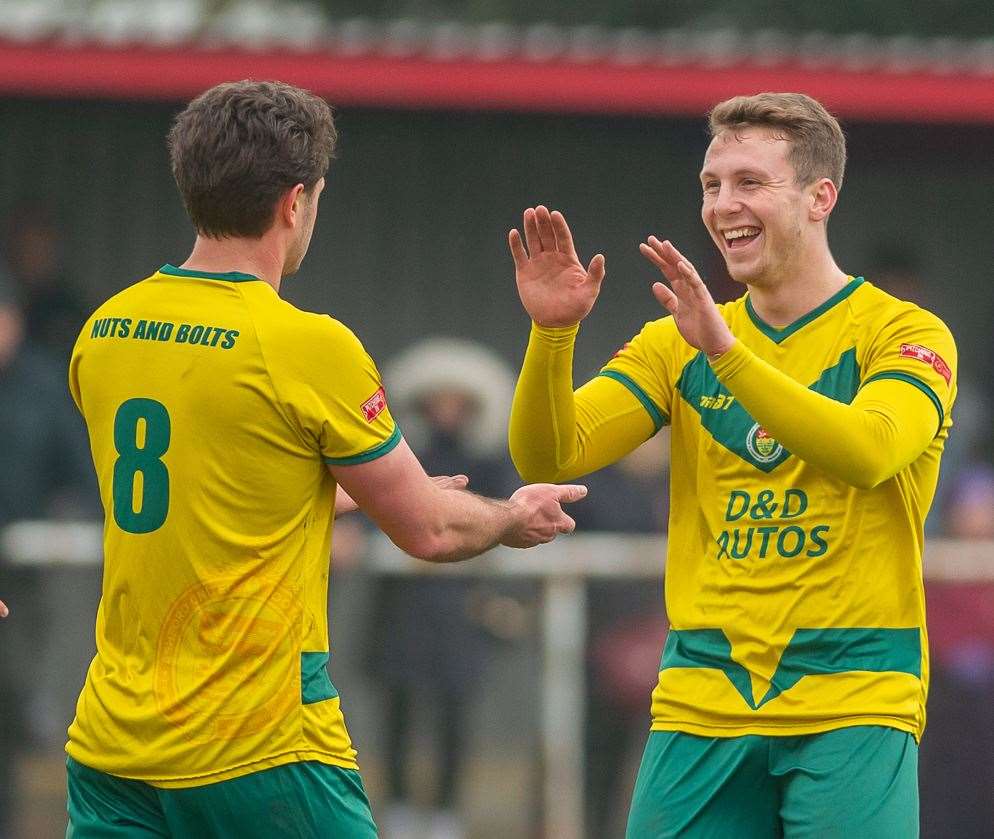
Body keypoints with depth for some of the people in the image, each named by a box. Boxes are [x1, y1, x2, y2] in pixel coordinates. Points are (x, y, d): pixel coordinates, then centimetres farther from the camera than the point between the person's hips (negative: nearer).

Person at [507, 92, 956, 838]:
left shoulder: (905, 334, -2)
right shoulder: (676, 343, 11)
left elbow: (867, 454, -22)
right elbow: (549, 458, 1)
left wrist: (724, 349, -29)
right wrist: (553, 334, -16)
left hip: (853, 707, -4)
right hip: (700, 705, 4)